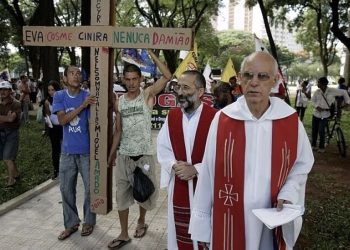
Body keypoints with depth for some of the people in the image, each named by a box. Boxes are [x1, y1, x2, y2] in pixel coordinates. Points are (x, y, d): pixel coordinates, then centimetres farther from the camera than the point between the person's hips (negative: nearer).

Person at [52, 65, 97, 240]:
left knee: (90, 188, 8)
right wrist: (82, 105, -24)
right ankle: (71, 223, 27)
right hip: (68, 150, 2)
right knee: (66, 189, 10)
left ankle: (89, 221, 27)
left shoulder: (88, 96, -8)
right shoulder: (59, 96, -1)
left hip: (87, 150, -2)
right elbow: (62, 120, -14)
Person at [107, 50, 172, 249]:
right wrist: (112, 153, 10)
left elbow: (167, 76, -18)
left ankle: (142, 222, 40)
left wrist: (150, 52, -16)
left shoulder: (147, 94, -5)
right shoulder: (119, 102, 5)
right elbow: (118, 130, 11)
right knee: (122, 195, 9)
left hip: (144, 154, -3)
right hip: (124, 155, 3)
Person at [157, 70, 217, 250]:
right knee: (180, 233, 15)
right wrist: (174, 165, -12)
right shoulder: (171, 117, 4)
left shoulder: (215, 117, -11)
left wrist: (196, 169, -18)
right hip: (178, 187, 4)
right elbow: (162, 148, 6)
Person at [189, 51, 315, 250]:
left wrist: (288, 194, -11)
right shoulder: (222, 120, -10)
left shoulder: (291, 121, -7)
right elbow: (208, 174, -7)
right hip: (229, 221, -1)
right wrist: (202, 225, -3)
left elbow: (302, 164, 7)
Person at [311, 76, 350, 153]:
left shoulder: (332, 91, -11)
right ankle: (313, 144, 26)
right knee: (314, 130, 7)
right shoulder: (317, 92, -4)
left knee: (321, 130, -10)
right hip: (316, 113, 3)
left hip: (325, 114, -3)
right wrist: (317, 106, -16)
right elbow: (312, 100, 2)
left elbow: (344, 92, -1)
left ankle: (321, 147, 8)